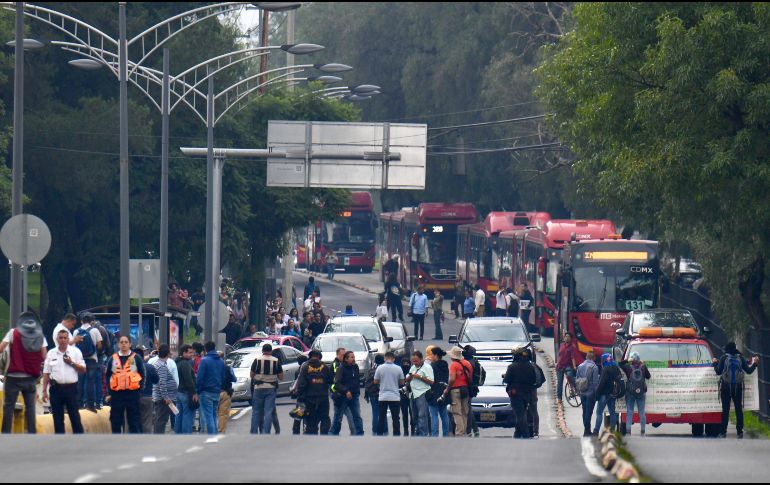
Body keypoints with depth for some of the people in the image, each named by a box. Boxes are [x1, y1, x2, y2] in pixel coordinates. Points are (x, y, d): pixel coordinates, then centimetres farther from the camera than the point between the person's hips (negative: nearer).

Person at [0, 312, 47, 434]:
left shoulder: (14, 333, -3)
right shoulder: (40, 336, 4)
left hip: (14, 377, -2)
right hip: (31, 378, 2)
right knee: (30, 406, 7)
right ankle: (32, 432, 2)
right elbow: (44, 357, 1)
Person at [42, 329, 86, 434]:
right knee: (58, 419, 5)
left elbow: (83, 369, 3)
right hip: (56, 389, 2)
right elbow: (46, 374, 8)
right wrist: (44, 391, 2)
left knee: (75, 417, -1)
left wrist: (72, 363, -11)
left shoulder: (75, 351, 4)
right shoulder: (51, 353, 8)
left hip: (71, 388, -2)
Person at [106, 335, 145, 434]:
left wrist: (138, 388, -6)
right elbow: (108, 376, 12)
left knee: (134, 422, 0)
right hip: (116, 394, 2)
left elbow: (143, 375, 4)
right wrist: (110, 392, 3)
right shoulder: (113, 358, 9)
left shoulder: (136, 358, 3)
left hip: (132, 393, -2)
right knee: (116, 421, 5)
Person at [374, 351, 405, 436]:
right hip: (395, 397, 0)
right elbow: (402, 382, 4)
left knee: (381, 418, 7)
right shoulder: (398, 369, -4)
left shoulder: (380, 368, -5)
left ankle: (380, 435, 6)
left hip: (383, 397, 0)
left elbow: (375, 381, 2)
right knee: (395, 418, 4)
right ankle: (396, 436, 2)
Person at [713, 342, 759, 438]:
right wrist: (754, 364, 19)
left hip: (726, 387, -2)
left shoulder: (724, 358, -6)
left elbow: (718, 371, -7)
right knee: (739, 409, 5)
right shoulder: (740, 358, 0)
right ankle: (740, 432, 1)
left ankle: (723, 432, -1)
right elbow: (748, 370, 2)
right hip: (738, 387, 2)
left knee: (725, 409, 2)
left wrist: (715, 363, 10)